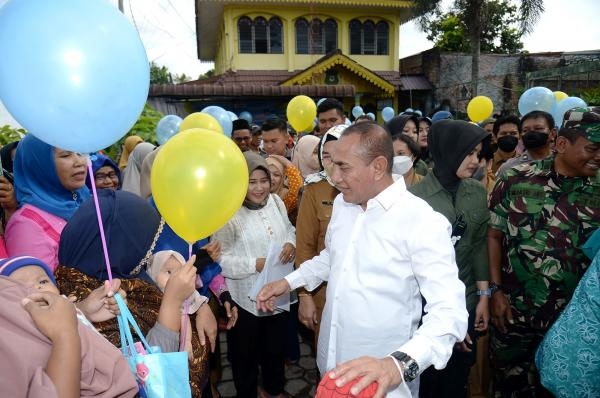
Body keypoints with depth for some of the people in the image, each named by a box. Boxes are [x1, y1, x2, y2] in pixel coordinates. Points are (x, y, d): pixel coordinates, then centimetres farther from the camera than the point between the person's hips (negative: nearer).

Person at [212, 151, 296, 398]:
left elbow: (288, 229, 12)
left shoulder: (276, 201, 0)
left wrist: (291, 244, -9)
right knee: (245, 353, 16)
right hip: (246, 298, -5)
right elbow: (220, 259, -20)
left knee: (276, 347, 26)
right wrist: (255, 264, -28)